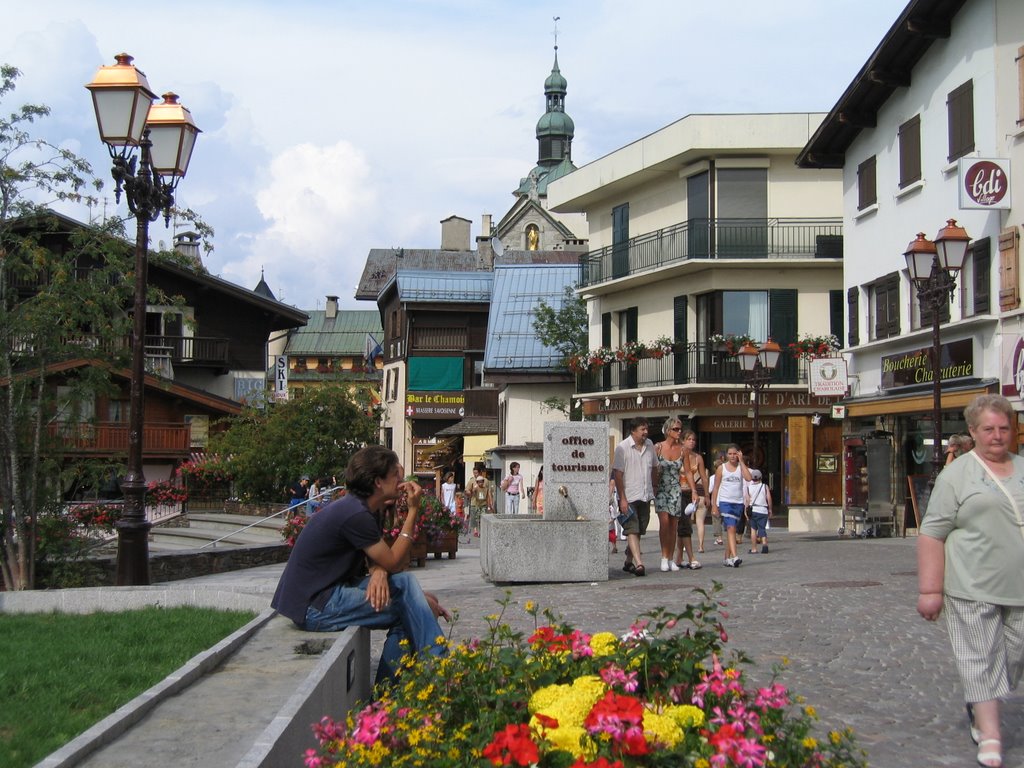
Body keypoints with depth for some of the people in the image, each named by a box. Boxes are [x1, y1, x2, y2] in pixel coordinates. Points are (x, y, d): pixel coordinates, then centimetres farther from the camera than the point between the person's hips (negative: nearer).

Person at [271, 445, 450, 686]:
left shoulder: (364, 508, 11)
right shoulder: (355, 515, -21)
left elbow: (378, 558, 11)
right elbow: (394, 563, -14)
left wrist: (378, 571, -14)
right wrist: (413, 510, -13)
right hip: (314, 609, -10)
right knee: (405, 586, -13)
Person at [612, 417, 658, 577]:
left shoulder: (649, 445, 7)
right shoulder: (622, 448, -11)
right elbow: (617, 474, -12)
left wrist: (653, 489, 19)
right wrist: (622, 499, -16)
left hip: (645, 497, 6)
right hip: (629, 497, -6)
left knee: (638, 531, 11)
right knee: (632, 530, -11)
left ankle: (628, 562, 22)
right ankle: (639, 564, -20)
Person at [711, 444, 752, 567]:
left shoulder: (741, 467, 6)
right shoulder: (721, 468, 3)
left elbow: (748, 478, -15)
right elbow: (716, 487, 6)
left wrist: (741, 461, -11)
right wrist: (714, 505, 1)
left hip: (738, 502, 3)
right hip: (725, 501, -2)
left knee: (731, 530, 9)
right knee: (731, 528, -16)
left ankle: (727, 558, 18)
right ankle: (734, 557, -25)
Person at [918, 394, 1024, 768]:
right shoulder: (956, 475, -1)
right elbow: (932, 533, -5)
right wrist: (930, 590, -11)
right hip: (973, 589, -4)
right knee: (979, 659, -4)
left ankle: (979, 711, 29)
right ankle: (989, 736, 1)